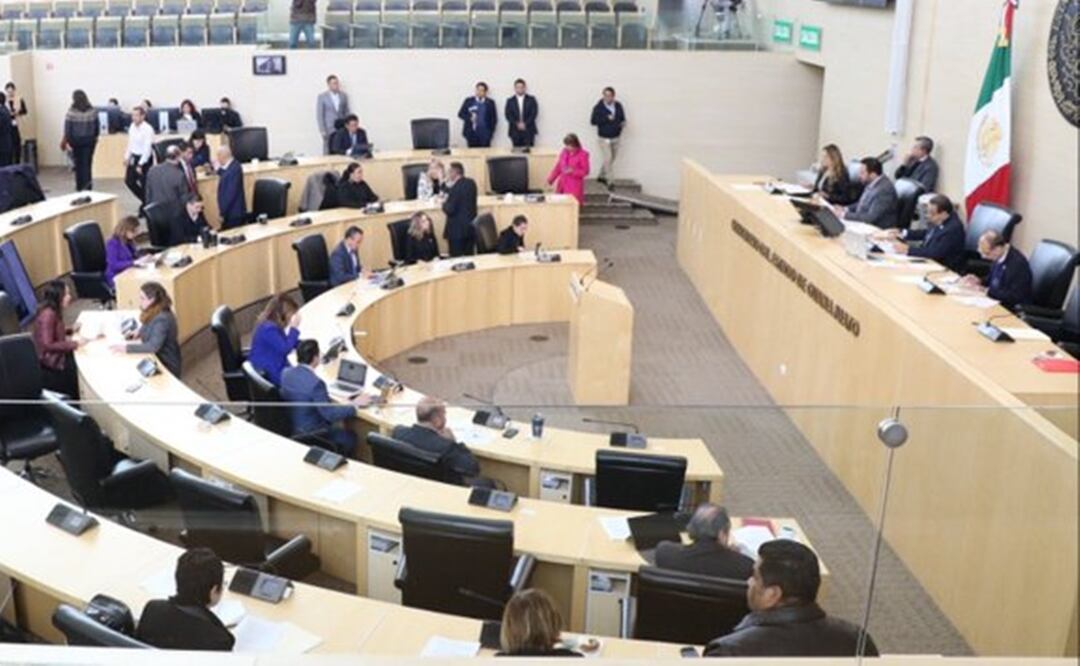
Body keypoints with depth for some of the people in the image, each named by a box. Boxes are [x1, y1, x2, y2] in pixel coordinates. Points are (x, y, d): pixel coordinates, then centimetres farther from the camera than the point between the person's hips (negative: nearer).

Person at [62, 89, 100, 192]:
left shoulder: (71, 112, -11)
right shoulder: (92, 111, -4)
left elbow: (67, 129, -10)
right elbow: (97, 127, 2)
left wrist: (65, 141, 1)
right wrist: (95, 137, 17)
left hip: (76, 140, -1)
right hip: (89, 140, 1)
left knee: (78, 163, 10)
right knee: (87, 163, 3)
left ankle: (80, 186, 17)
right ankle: (87, 186, -2)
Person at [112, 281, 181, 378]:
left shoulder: (162, 319, -27)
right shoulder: (153, 312, -1)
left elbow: (153, 346, -30)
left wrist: (127, 348, -28)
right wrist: (139, 332, 0)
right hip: (155, 359, 8)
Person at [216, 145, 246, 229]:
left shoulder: (234, 169, -21)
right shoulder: (232, 165, 8)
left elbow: (231, 193, -22)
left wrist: (222, 212, -18)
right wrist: (219, 169, 10)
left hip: (233, 213, -9)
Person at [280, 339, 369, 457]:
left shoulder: (286, 373, -7)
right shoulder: (315, 383, -31)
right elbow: (330, 414, -26)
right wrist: (355, 404, -14)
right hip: (309, 435, -8)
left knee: (336, 426, 29)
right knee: (350, 436, 15)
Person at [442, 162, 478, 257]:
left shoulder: (455, 188, -20)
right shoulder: (471, 183, 5)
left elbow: (450, 210, -20)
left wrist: (444, 204, 1)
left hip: (457, 229, -8)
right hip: (471, 227, 8)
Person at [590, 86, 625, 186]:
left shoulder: (618, 106, 2)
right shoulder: (598, 107, -10)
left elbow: (622, 118, 13)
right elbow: (593, 121, -10)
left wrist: (623, 123, -11)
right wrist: (606, 118, -20)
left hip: (615, 137, 5)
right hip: (604, 138, -5)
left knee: (612, 158, 13)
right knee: (608, 158, -9)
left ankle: (601, 176, 31)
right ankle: (609, 180, -1)